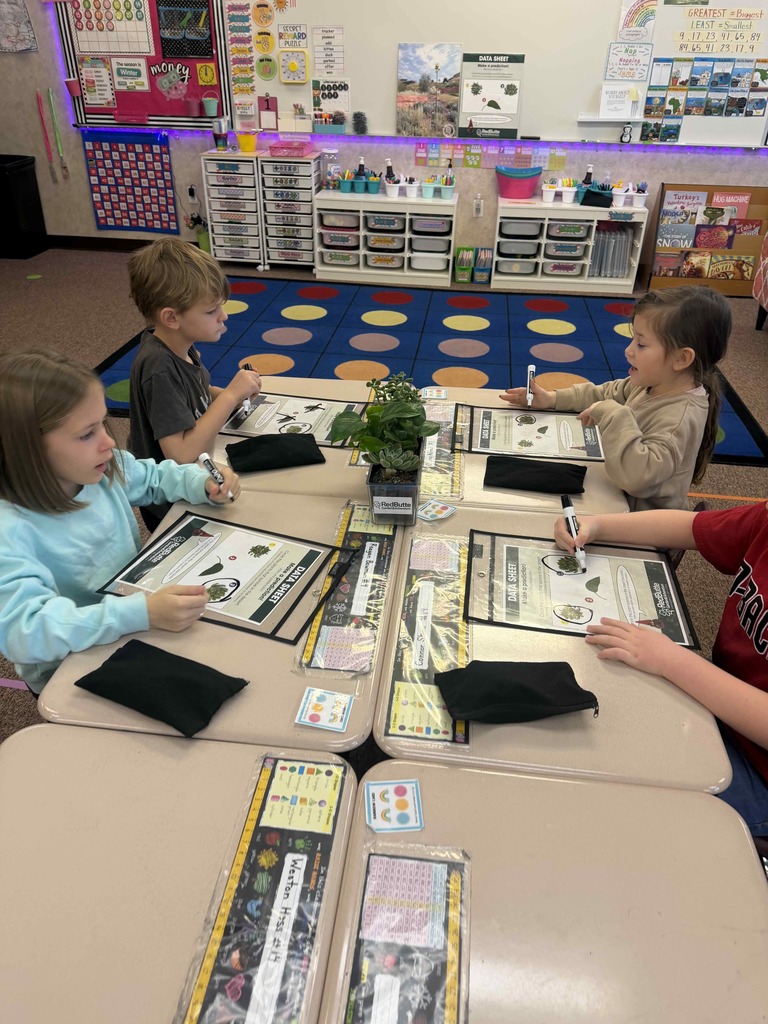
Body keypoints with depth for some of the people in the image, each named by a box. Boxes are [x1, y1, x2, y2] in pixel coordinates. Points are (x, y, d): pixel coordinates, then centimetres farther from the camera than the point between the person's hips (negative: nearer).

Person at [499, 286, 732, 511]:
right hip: (617, 498, 8)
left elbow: (636, 477, -41)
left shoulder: (680, 417, -30)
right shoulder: (649, 384, -5)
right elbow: (605, 394, 12)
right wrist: (552, 398, 1)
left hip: (642, 518, -7)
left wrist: (611, 415, -34)